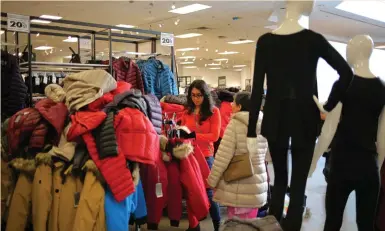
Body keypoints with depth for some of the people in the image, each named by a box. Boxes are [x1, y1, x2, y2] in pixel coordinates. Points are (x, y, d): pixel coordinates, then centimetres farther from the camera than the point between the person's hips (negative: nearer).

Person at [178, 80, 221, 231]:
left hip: (205, 156, -4)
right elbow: (183, 133, 12)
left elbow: (214, 136, -13)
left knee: (208, 192, 4)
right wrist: (179, 132, -11)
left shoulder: (213, 111, -5)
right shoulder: (187, 111, 7)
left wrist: (194, 135, -24)